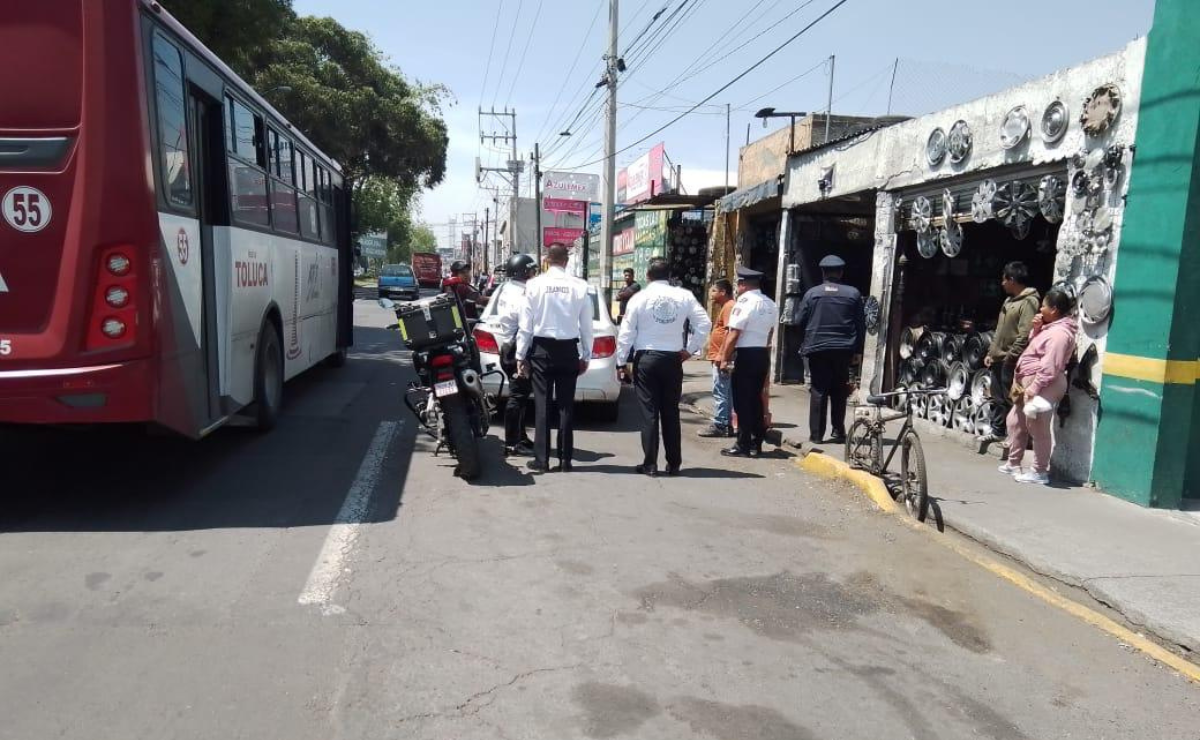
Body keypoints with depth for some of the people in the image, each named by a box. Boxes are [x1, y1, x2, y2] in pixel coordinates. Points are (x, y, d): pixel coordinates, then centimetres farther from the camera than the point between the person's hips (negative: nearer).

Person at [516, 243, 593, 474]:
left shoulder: (535, 284, -5)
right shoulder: (579, 286, -2)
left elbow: (525, 324, -4)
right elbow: (586, 326, 1)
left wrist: (521, 355, 4)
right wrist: (586, 356, 11)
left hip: (542, 348, -1)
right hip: (569, 350, 1)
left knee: (542, 403, 3)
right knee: (566, 404, 7)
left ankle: (541, 459, 5)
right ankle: (565, 459, 11)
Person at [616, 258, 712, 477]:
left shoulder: (639, 298, -4)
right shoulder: (684, 296, 1)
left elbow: (626, 332, -5)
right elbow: (705, 323, -3)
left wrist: (621, 360, 3)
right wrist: (690, 349, 4)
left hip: (645, 359, -2)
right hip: (673, 359, 2)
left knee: (649, 412, 2)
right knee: (671, 412, 10)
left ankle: (650, 464, 3)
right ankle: (673, 464, 16)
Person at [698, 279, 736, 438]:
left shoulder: (729, 306, -13)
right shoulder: (725, 307, 19)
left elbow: (730, 333, -21)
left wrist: (721, 356, -24)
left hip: (722, 357, -11)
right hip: (720, 357, 11)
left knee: (720, 392, -7)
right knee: (725, 393, 12)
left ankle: (719, 426, -4)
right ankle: (726, 425, 16)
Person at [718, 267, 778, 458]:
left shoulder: (744, 302, -13)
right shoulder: (770, 304, 10)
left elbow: (734, 334, -16)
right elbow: (770, 333, 12)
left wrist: (725, 358, -12)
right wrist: (764, 354, 18)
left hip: (745, 355, -8)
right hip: (763, 355, 8)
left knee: (742, 401, -1)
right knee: (756, 399, 14)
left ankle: (743, 446, 2)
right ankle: (756, 444, 20)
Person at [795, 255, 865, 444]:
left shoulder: (812, 293, 0)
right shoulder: (853, 293, 3)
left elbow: (801, 322, 2)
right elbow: (861, 324, 4)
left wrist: (804, 346, 15)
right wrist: (858, 351, 10)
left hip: (817, 349, -1)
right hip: (843, 350, 1)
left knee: (818, 391, 3)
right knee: (839, 392, 11)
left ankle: (816, 434, 4)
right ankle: (838, 432, 13)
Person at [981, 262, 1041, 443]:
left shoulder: (1029, 302, -16)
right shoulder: (1010, 300, 15)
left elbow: (1025, 335, -22)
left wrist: (1010, 357, -21)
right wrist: (991, 352, 16)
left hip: (1010, 361, -9)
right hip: (998, 359, 9)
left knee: (1010, 399, -1)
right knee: (997, 397, 15)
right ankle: (998, 431, 25)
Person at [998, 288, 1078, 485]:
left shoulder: (1060, 333, -20)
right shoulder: (1051, 327, 13)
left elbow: (1049, 367, -25)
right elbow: (1035, 345, 27)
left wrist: (1033, 388, -24)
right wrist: (1035, 328, 9)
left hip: (1042, 385, -11)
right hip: (1030, 381, 11)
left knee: (1038, 430, -4)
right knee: (1016, 421, 18)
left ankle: (1040, 472, 5)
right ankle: (1013, 463, 29)